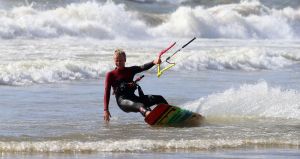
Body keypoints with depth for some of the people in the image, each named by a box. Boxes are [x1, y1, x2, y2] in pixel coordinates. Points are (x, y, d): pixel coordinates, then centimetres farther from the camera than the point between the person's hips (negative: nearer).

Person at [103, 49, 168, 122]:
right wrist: (106, 110, -8)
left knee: (159, 98, -10)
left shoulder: (130, 70, 19)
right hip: (122, 101, -6)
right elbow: (107, 92, 3)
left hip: (133, 97, 6)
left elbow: (143, 67, -1)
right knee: (140, 106, -38)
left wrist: (154, 62, -23)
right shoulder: (110, 75, 10)